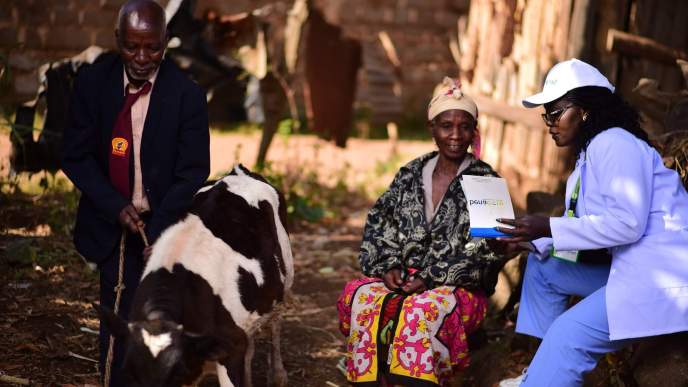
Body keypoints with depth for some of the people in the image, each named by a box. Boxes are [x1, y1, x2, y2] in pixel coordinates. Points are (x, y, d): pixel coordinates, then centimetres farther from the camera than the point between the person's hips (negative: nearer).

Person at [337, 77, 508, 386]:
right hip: (402, 279, 4)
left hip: (459, 287, -4)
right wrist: (389, 266, -7)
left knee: (425, 309, -38)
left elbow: (484, 251, -8)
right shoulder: (410, 175, 13)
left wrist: (431, 278, -16)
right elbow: (378, 225, 12)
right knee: (362, 297, -29)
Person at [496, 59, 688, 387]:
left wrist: (549, 228, -22)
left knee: (567, 334, -24)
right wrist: (530, 237, -1)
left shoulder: (614, 143, -14)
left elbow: (627, 222, -25)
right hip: (629, 268, 11)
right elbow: (585, 224, 13)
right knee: (541, 267, 18)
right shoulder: (590, 153, 17)